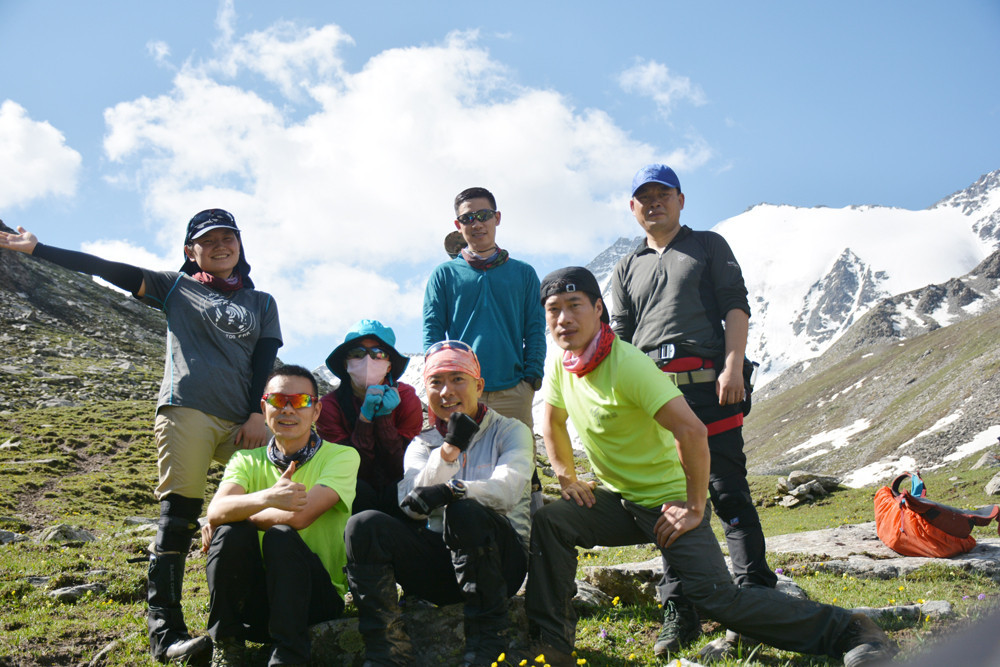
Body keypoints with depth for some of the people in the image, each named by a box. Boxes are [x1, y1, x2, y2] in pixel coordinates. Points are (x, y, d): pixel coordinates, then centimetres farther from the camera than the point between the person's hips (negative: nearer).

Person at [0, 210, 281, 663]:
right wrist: (37, 248, 6)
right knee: (178, 515, -10)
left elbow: (266, 362, 12)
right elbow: (110, 270, 10)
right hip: (186, 410, -3)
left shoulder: (262, 303, 20)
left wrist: (258, 415, -2)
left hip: (245, 421, 3)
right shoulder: (176, 287, 15)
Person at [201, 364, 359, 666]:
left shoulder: (342, 456, -6)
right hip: (256, 597, 3)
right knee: (231, 532, -22)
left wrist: (238, 514, -9)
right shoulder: (248, 460, 4)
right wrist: (266, 498, -37)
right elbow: (216, 510, -18)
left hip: (318, 597, -3)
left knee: (281, 535, -28)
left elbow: (299, 516, -21)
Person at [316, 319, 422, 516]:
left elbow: (401, 470, -8)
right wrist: (365, 417, -21)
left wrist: (383, 417, -18)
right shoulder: (329, 405, -5)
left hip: (397, 499, 1)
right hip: (356, 500, -1)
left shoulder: (407, 398, -3)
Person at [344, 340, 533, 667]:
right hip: (438, 560, 3)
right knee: (365, 525, -20)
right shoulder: (422, 444, 17)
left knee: (465, 511, -35)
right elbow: (412, 506, -2)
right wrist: (449, 449, -14)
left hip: (498, 557, -3)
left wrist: (450, 490, -31)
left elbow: (507, 489, -13)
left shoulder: (510, 431, 8)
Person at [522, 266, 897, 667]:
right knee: (548, 523, -15)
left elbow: (692, 431, -30)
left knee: (718, 598, -15)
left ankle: (848, 631, -1)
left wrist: (694, 508, -22)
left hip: (668, 502, -6)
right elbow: (553, 423, 18)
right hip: (615, 500, 7)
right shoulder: (559, 365, -2)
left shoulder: (628, 364, -25)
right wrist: (567, 478, 7)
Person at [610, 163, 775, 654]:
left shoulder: (709, 246, 16)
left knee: (728, 492, -7)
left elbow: (736, 305, 5)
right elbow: (620, 338, 18)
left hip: (708, 383, -3)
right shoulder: (627, 269, 23)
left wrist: (732, 367, -9)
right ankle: (680, 613, 7)